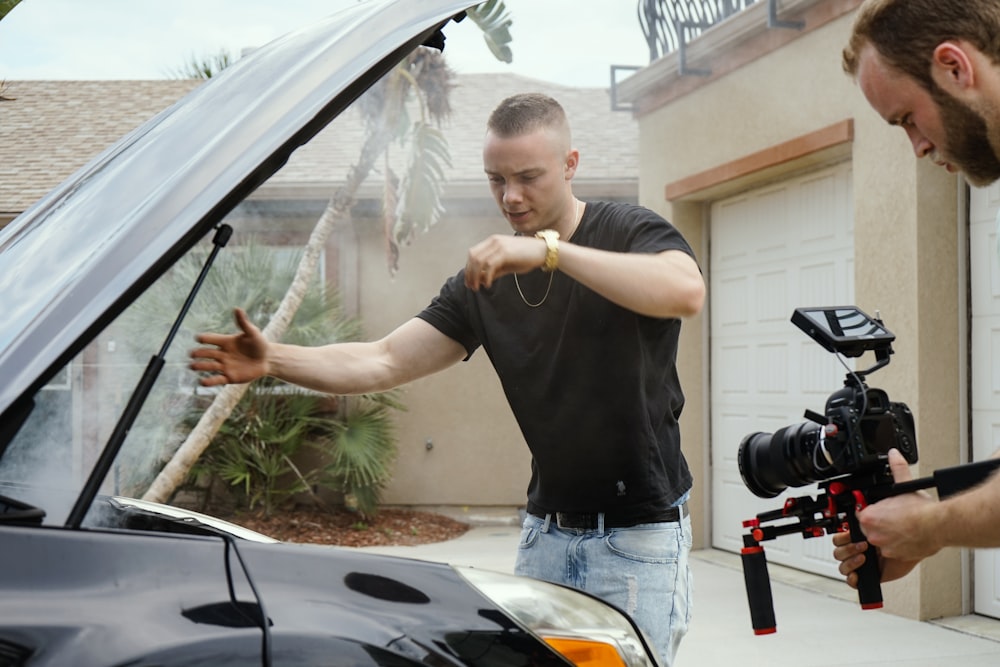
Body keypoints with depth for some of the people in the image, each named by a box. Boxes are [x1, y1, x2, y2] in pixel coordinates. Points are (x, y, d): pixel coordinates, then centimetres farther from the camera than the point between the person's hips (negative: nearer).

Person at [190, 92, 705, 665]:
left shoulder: (630, 231, -9)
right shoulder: (485, 277, 6)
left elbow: (687, 291, -33)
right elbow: (384, 362, 0)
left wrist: (550, 249, -37)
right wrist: (275, 360, -16)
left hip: (641, 536, -5)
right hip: (547, 530, 5)